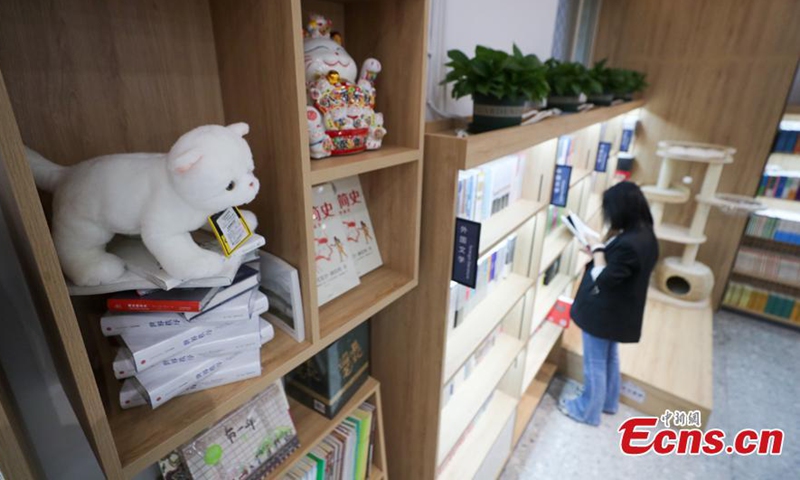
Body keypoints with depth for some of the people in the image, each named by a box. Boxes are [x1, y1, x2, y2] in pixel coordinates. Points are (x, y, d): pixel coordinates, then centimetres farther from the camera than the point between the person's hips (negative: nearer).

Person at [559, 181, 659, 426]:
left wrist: (598, 252, -13)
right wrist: (601, 251, 1)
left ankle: (587, 410, 30)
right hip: (618, 312, 9)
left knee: (595, 364, 10)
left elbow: (603, 279, -25)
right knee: (609, 357, 27)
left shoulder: (629, 243, -32)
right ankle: (608, 401, 46)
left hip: (602, 312, -9)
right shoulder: (645, 234, -1)